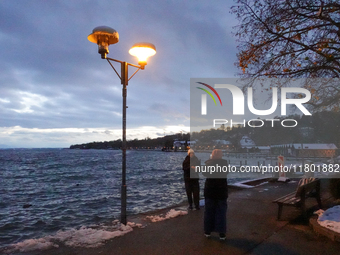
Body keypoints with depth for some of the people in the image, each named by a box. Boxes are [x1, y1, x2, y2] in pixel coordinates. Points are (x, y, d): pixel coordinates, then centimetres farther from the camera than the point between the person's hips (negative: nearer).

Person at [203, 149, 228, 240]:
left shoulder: (208, 162, -8)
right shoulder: (224, 162, -6)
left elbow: (205, 174, 4)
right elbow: (226, 173, 10)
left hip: (210, 190, 0)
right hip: (221, 190, 0)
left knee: (209, 211, 12)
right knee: (221, 212, 7)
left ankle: (208, 231, 19)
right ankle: (222, 233, 8)